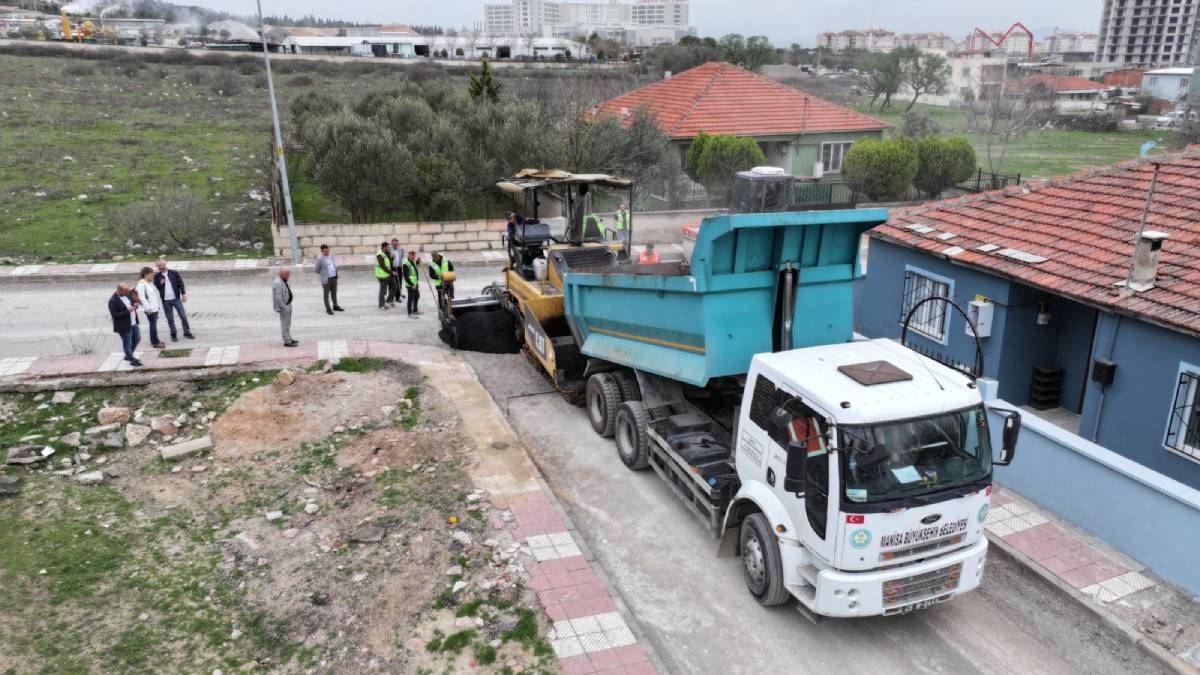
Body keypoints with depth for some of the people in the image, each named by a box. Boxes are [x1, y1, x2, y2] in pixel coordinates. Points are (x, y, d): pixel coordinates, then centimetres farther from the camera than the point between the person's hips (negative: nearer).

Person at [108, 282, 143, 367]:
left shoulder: (127, 294, 0)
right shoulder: (113, 301, -22)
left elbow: (133, 301, 16)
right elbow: (114, 315, -24)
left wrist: (135, 305, -7)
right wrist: (128, 311, -29)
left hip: (133, 323, 9)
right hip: (124, 326, -9)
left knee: (137, 339, 22)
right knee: (127, 344, 6)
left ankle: (128, 356, 42)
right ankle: (132, 361, 20)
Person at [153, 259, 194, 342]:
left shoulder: (174, 273, 0)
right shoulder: (157, 276, 2)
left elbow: (180, 283, 2)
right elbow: (155, 288, 3)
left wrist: (183, 294, -4)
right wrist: (160, 283, -16)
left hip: (176, 298, -1)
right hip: (165, 301, 1)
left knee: (183, 315, 0)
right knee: (170, 318, 6)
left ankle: (187, 332, 12)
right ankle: (173, 334, 16)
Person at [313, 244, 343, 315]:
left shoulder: (331, 256, 5)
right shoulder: (320, 258, -15)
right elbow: (316, 270, -8)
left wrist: (335, 273, 12)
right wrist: (323, 273, 5)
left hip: (334, 277, 6)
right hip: (326, 279, -6)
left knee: (334, 293, 17)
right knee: (326, 294, 4)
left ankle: (335, 306, 30)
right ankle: (328, 309, 12)